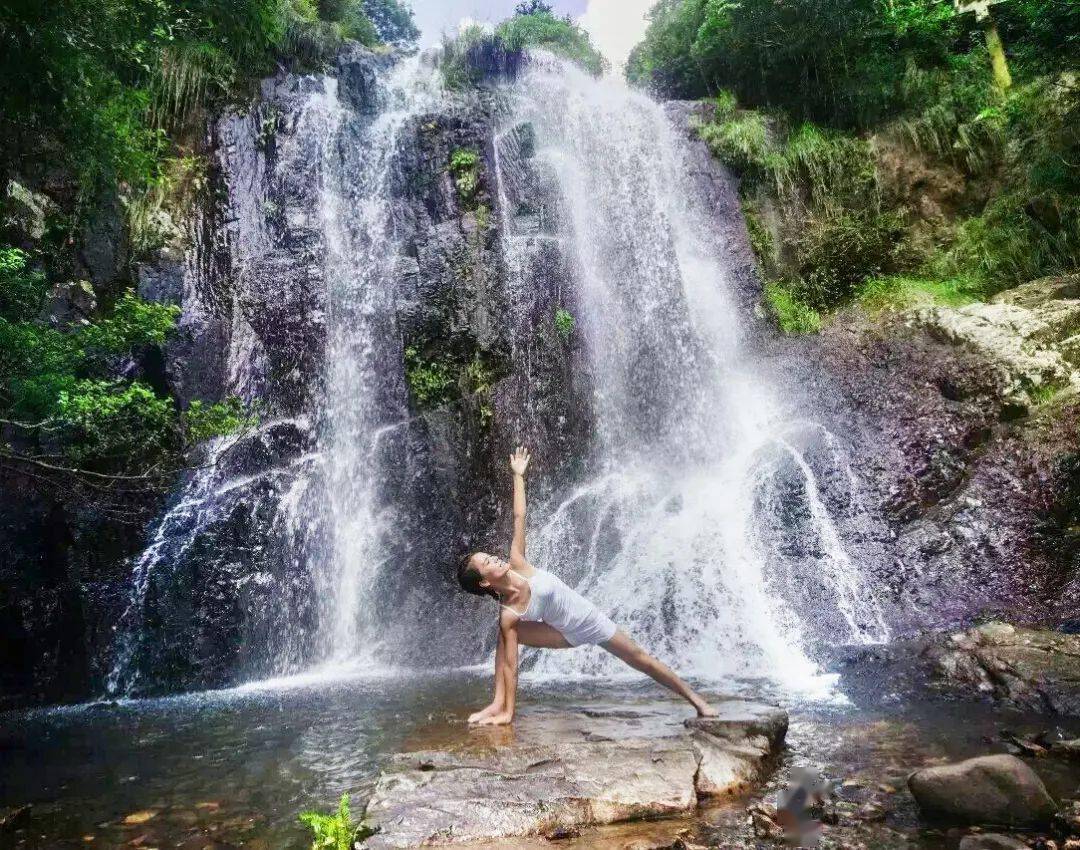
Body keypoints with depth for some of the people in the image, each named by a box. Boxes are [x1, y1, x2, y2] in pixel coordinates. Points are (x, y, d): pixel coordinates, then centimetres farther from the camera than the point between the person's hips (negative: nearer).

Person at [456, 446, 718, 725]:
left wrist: (518, 475, -16)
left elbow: (519, 518, -19)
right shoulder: (508, 615, -26)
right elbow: (509, 665, -24)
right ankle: (499, 703, -10)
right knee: (507, 635, -21)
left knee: (641, 659, 12)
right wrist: (509, 711, -25)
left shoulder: (517, 564, -23)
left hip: (592, 620, 1)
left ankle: (695, 699, 29)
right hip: (569, 634, -1)